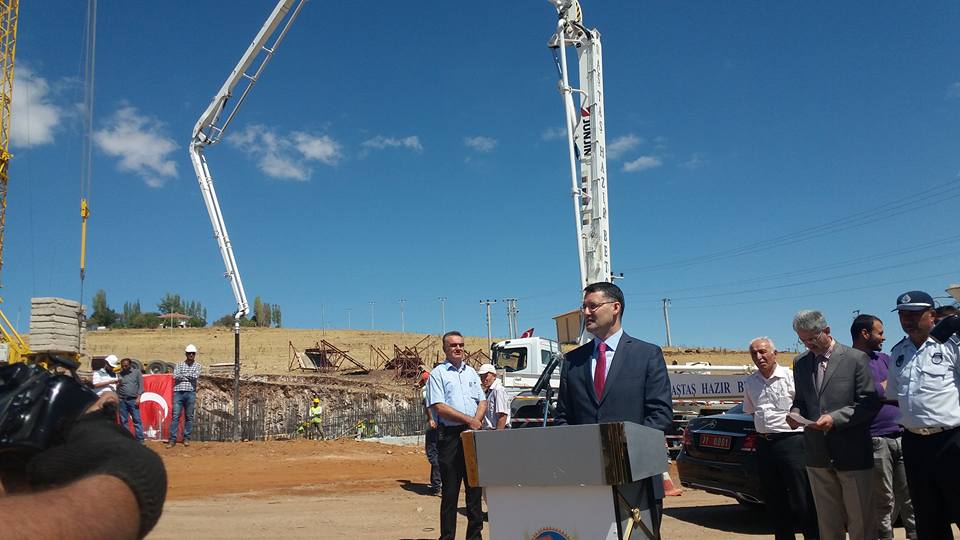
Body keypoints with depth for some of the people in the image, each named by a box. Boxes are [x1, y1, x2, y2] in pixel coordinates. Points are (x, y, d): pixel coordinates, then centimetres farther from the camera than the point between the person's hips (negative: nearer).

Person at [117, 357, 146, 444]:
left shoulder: (137, 372, 6)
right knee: (123, 421, 6)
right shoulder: (120, 374, 11)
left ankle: (140, 440, -3)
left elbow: (140, 385, 2)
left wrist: (138, 398, -7)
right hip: (122, 400, 3)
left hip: (133, 400, -3)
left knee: (137, 420, -4)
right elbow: (117, 388, 15)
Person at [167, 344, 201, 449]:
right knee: (175, 416, -4)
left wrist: (183, 375, 1)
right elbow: (175, 376, -5)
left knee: (189, 417, 4)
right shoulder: (179, 365, 12)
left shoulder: (197, 365, 11)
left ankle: (186, 438, 11)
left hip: (190, 393, 0)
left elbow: (196, 376, -7)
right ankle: (172, 439, -3)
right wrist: (189, 376, -3)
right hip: (178, 392, 0)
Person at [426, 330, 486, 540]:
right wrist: (468, 420, -13)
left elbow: (482, 402, 14)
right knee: (450, 491, -1)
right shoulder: (437, 374, -1)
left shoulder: (471, 372, 17)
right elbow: (439, 407, -11)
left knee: (475, 487, 10)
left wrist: (477, 420, -6)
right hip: (450, 435, -5)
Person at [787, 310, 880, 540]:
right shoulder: (800, 362, 9)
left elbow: (870, 403, -9)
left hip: (852, 454, -4)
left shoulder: (856, 359, -6)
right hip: (817, 455, 5)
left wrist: (834, 418, -19)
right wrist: (795, 412, -5)